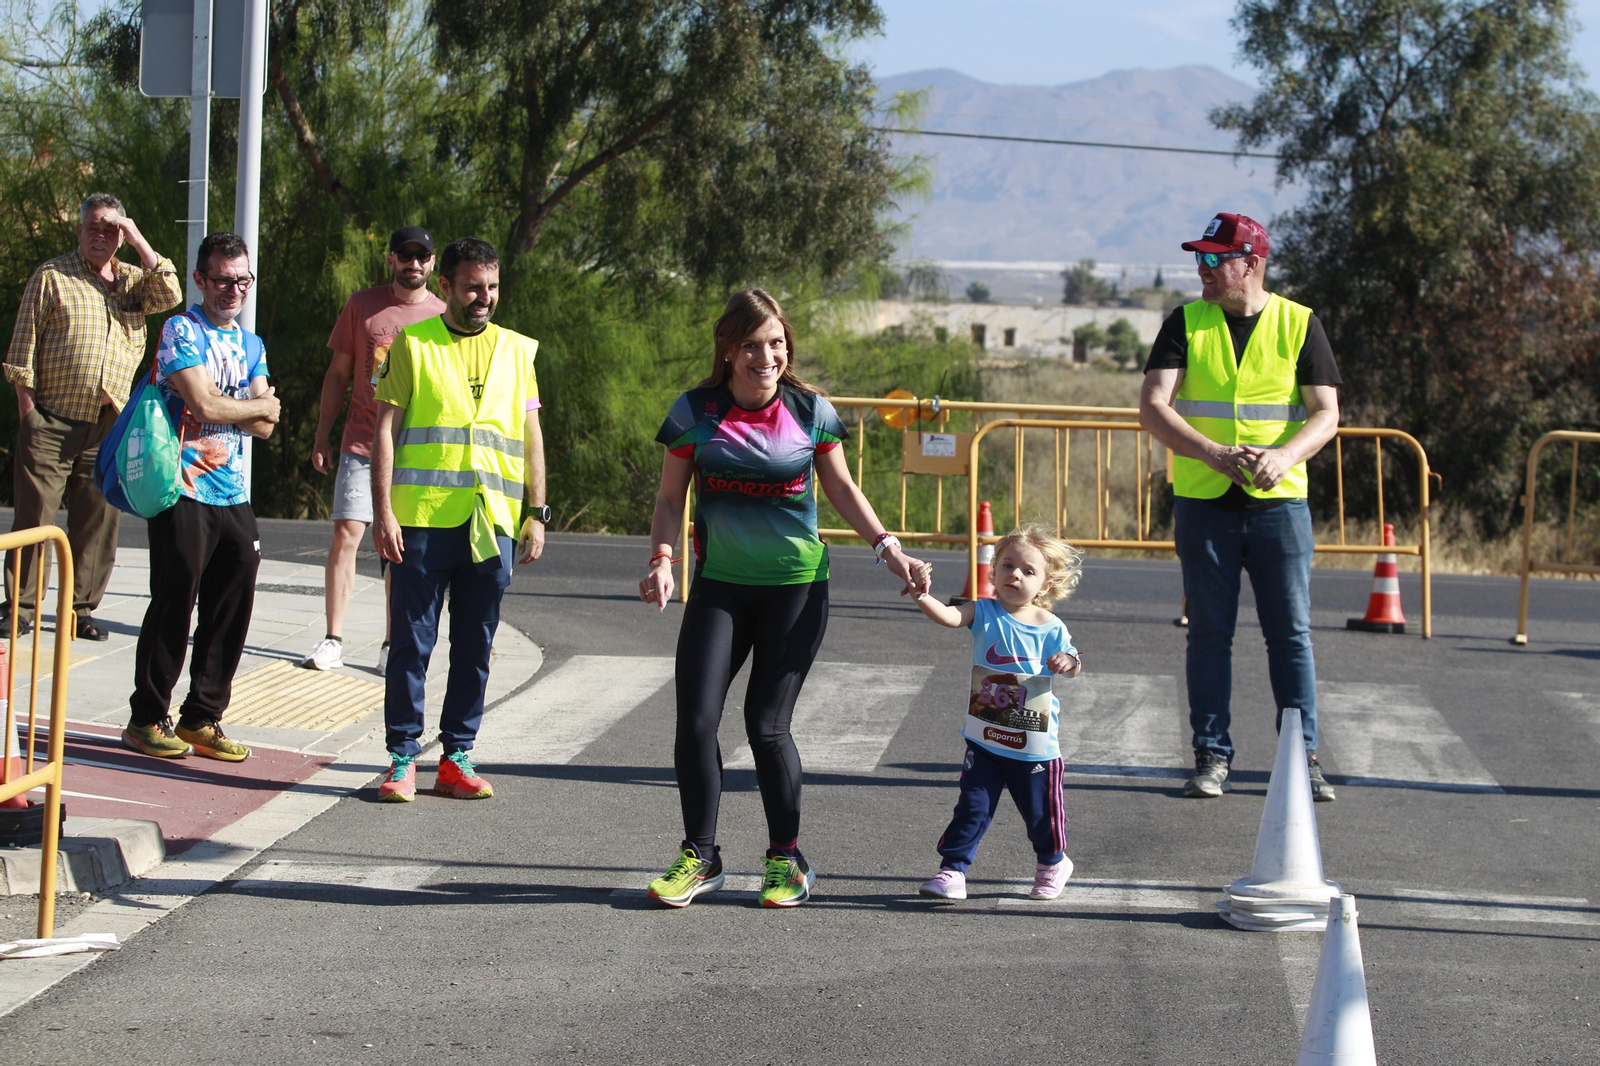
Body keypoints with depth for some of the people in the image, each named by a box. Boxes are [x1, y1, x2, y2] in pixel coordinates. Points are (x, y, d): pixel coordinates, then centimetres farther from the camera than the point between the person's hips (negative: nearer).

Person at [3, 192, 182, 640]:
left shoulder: (133, 280, 14)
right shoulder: (52, 276, 3)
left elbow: (169, 296, -6)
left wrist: (139, 241, -5)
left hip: (108, 423, 3)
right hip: (52, 420, -3)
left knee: (98, 519, 4)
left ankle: (82, 608, 13)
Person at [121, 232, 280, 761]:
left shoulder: (251, 345, 17)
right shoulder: (182, 331, -5)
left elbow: (264, 427, 8)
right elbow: (205, 404, -16)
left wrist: (223, 405, -9)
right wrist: (257, 405, 0)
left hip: (233, 493, 7)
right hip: (184, 491, -7)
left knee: (233, 607, 6)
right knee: (175, 601, -4)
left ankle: (202, 718, 15)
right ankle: (147, 719, 6)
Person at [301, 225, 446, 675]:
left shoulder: (442, 317, 5)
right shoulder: (362, 305, 6)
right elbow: (338, 372, 11)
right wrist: (322, 436, 6)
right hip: (360, 445, 0)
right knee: (345, 537, -7)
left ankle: (392, 644, 12)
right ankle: (333, 641, -1)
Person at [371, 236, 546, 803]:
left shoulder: (517, 351, 13)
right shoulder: (411, 344, 4)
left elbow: (531, 438, 16)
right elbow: (385, 429, 1)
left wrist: (536, 513, 8)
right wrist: (382, 510, -7)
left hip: (493, 522, 3)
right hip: (421, 520, -3)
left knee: (475, 647, 6)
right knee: (412, 642, -1)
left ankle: (457, 757, 13)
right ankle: (402, 757, 6)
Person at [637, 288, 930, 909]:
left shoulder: (810, 411, -1)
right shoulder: (695, 413, -3)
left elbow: (842, 489, 11)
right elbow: (671, 498, 4)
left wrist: (886, 546, 0)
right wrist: (662, 560, -11)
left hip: (796, 588, -1)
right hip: (719, 586, 1)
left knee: (767, 725, -4)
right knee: (695, 722, -6)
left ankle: (787, 859, 13)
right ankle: (699, 857, 10)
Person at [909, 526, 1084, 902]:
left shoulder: (1050, 628, -7)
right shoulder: (984, 613, -7)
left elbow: (1072, 666, 4)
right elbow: (948, 616, -24)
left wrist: (1068, 663, -21)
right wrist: (921, 596, -43)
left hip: (1035, 744, 0)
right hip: (985, 740, 0)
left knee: (1040, 812, 13)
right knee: (973, 807, -5)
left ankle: (1052, 862, 39)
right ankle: (952, 870, 4)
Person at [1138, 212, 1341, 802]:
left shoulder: (1299, 324, 3)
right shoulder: (1186, 323, 3)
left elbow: (1326, 414, -1)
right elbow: (1152, 407, -6)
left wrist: (1284, 456, -21)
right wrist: (1215, 453, -20)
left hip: (1279, 500, 0)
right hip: (1203, 503, 1)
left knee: (1291, 634, 0)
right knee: (1210, 632, 3)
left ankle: (1304, 758, 5)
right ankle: (1212, 756, 9)